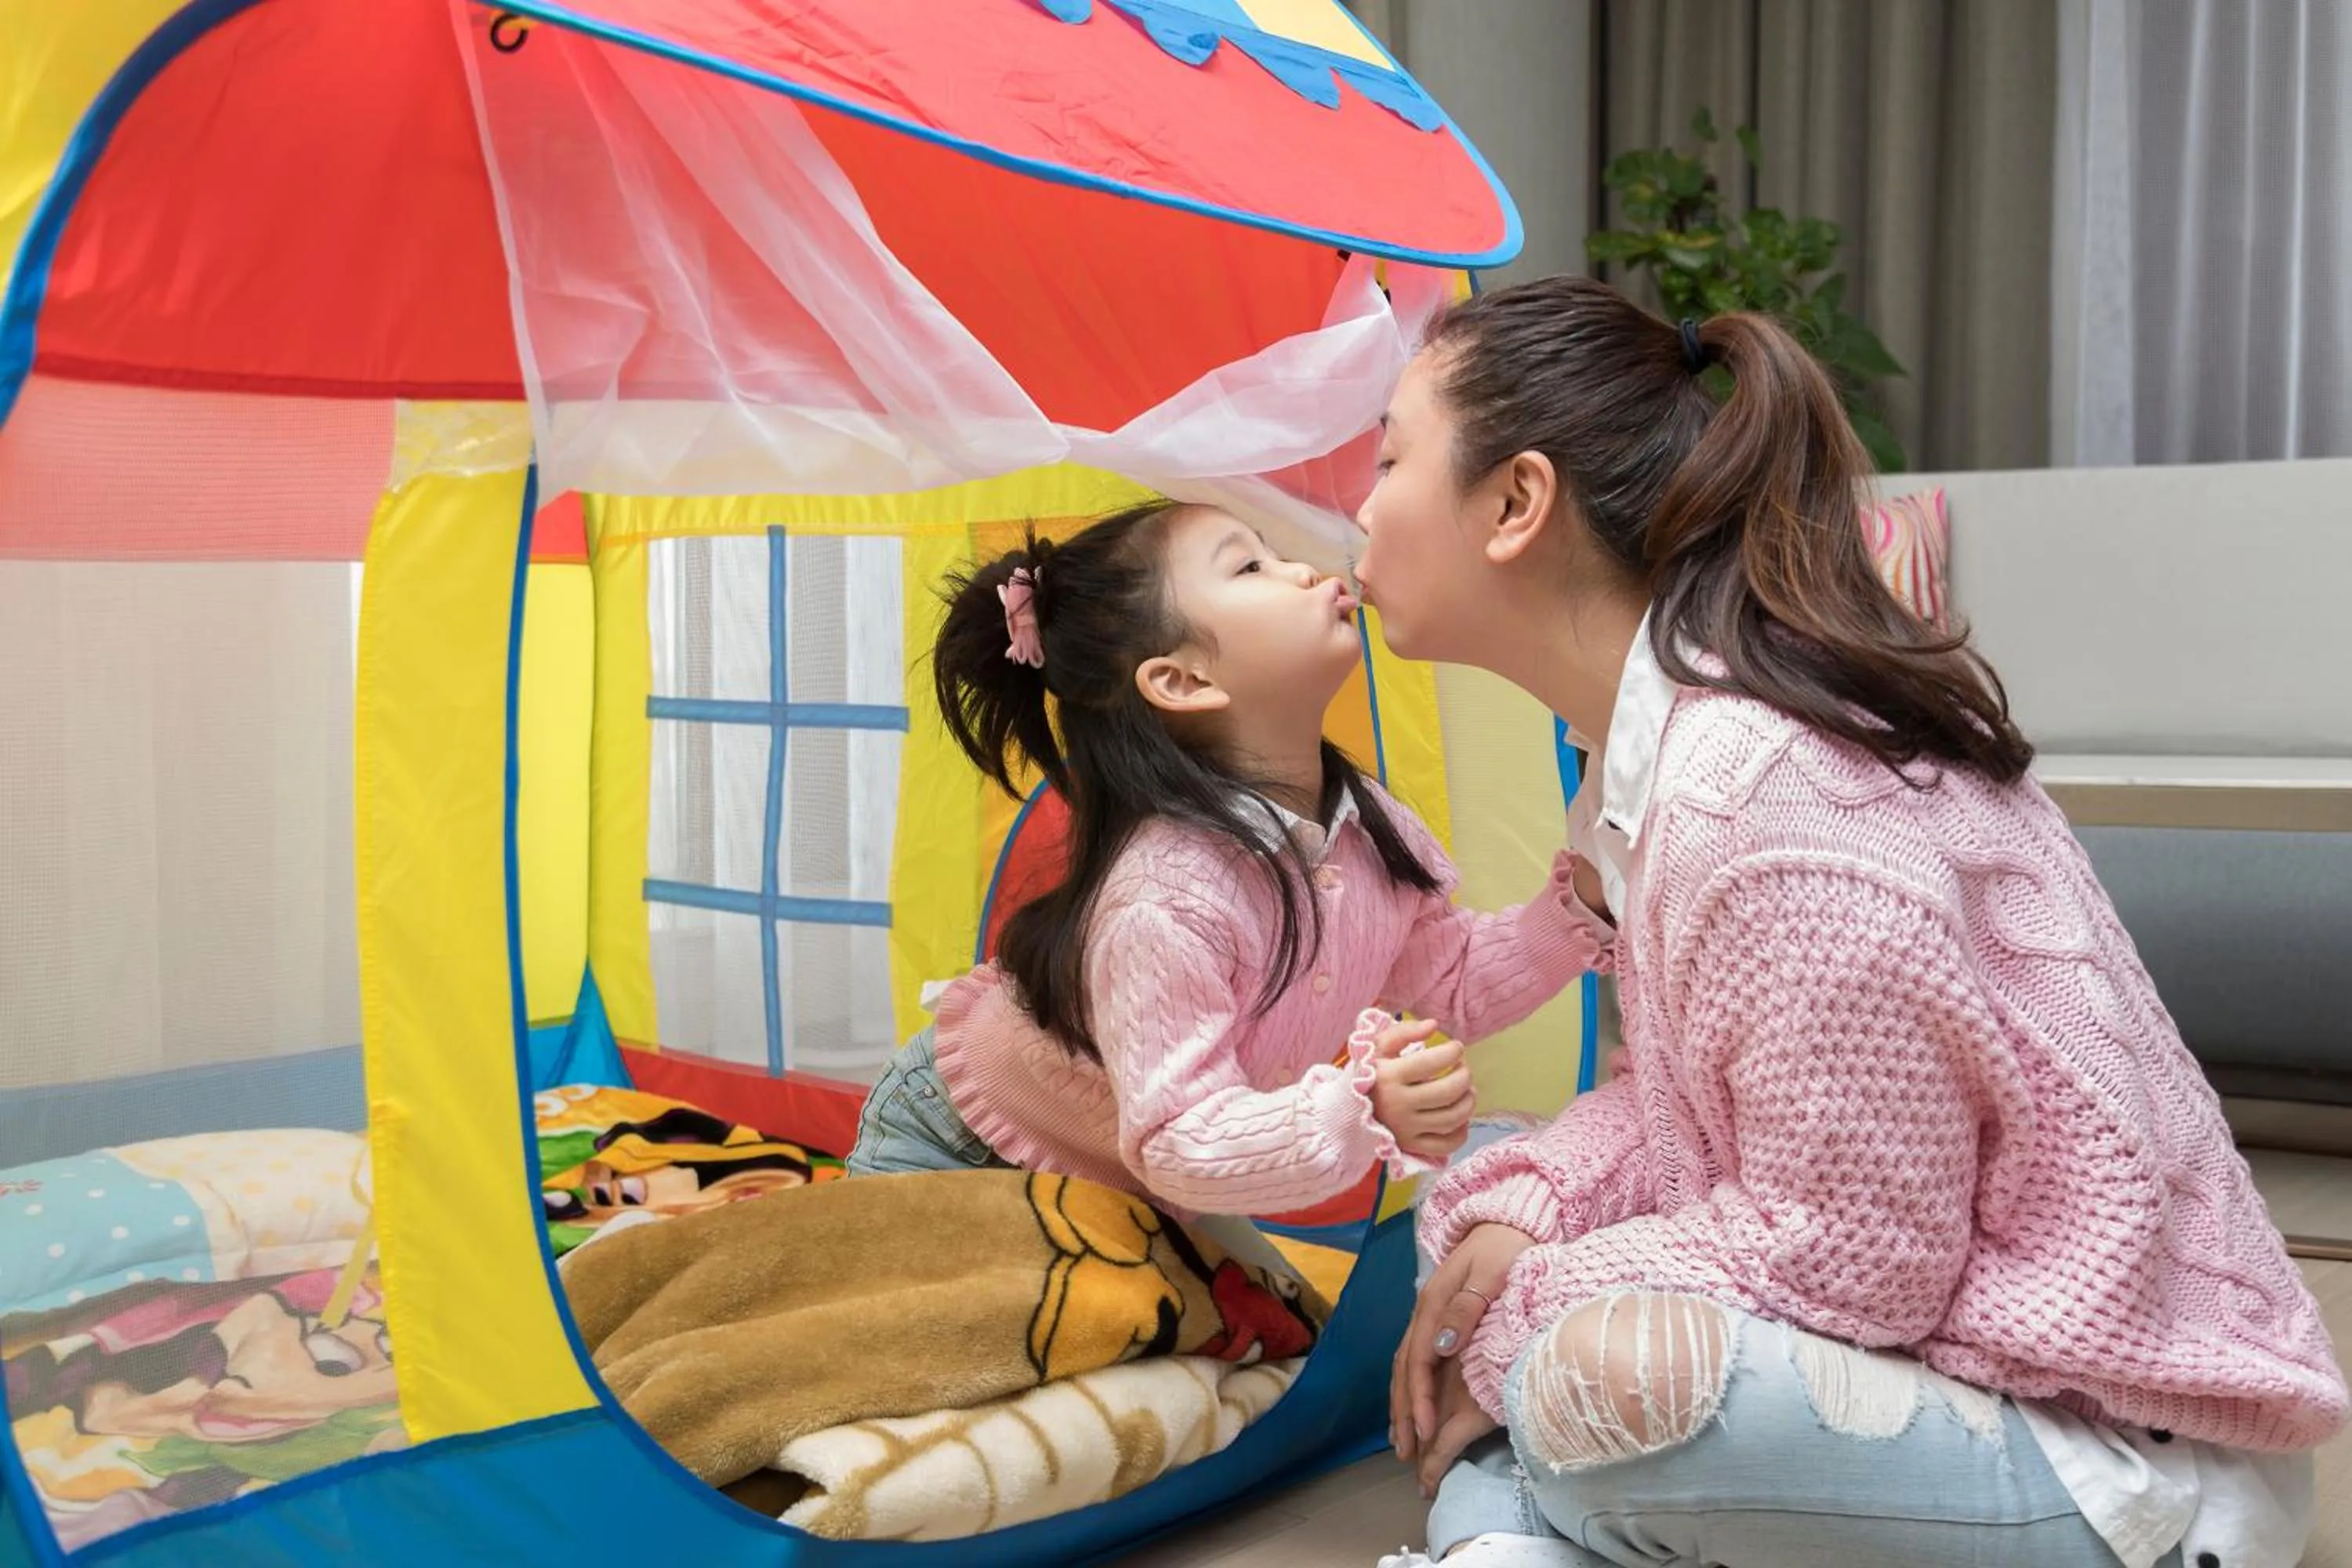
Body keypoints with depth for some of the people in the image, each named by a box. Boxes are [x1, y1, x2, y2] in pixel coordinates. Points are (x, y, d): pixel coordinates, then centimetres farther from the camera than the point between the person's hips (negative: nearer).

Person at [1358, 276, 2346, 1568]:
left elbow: (1846, 1259, -24)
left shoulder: (1763, 800, -27)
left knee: (1608, 1383, -34)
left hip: (2115, 1454, -9)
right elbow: (1685, 1095, 8)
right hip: (1954, 1336, 10)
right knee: (1484, 1193, 10)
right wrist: (1511, 1214, -9)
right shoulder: (1666, 735, 2)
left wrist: (1525, 1329, -15)